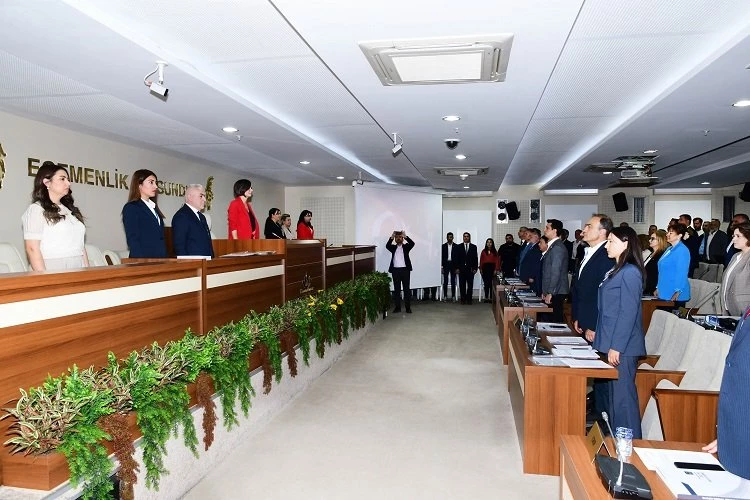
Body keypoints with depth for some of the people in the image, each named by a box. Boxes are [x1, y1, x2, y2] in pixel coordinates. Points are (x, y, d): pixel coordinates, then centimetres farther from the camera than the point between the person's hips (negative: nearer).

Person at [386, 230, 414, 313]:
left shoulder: (406, 246, 7)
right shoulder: (393, 247, 10)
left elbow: (412, 243, -13)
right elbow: (387, 246, -11)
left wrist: (405, 236, -22)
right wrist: (391, 237, -21)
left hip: (405, 270, -1)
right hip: (395, 270, 2)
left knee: (407, 288, 1)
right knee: (396, 289, 5)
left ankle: (408, 307, 6)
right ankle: (397, 307, 11)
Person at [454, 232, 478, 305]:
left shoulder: (473, 247, 7)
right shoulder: (459, 247, 8)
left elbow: (476, 258, 5)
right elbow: (457, 258, 5)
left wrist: (475, 268, -2)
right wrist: (457, 268, -3)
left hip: (470, 269, 0)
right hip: (461, 269, 0)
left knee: (470, 285, 0)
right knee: (462, 285, 2)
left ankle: (469, 299, 6)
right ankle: (463, 299, 9)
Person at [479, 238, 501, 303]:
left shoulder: (495, 251, 5)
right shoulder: (483, 251, 8)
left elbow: (497, 261, 1)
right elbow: (481, 260, 7)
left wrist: (496, 269, -6)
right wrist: (481, 269, 0)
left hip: (492, 268, -1)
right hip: (485, 268, 1)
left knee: (492, 283, -5)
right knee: (486, 283, 2)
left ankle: (491, 297, 1)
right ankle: (486, 297, 8)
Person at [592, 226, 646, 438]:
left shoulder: (630, 272, -15)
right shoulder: (616, 271, 14)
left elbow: (628, 313, -19)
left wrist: (616, 347, -19)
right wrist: (598, 332, 18)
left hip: (622, 347, -9)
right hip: (611, 342, 9)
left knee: (623, 393, -1)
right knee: (613, 391, 16)